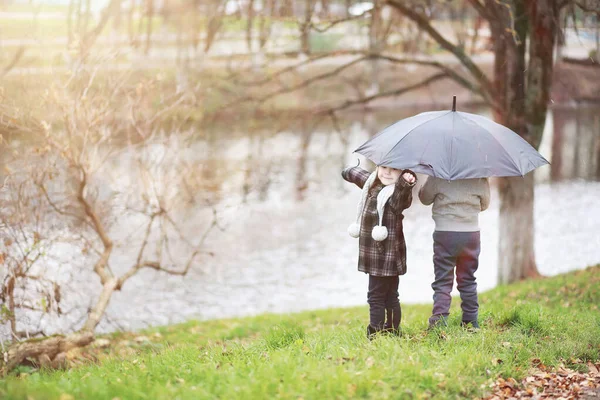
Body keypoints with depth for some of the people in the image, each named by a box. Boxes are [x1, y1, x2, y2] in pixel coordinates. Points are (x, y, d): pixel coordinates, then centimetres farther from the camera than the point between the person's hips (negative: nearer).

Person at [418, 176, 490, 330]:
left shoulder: (438, 175, -10)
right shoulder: (479, 177, -3)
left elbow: (424, 198, 4)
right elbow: (484, 204, 11)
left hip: (445, 234, -2)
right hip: (471, 234, 3)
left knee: (442, 281, 2)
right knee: (468, 280, 15)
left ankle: (439, 321, -10)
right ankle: (471, 321, 20)